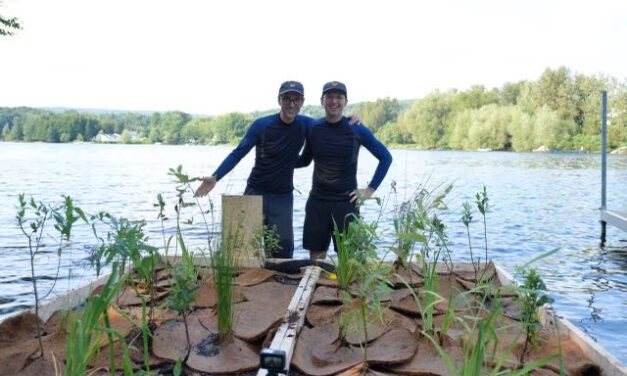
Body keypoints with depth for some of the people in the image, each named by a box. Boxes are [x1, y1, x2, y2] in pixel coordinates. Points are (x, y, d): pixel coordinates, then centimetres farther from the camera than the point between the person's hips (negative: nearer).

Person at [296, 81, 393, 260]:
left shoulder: (357, 129, -5)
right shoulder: (312, 128, 2)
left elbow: (386, 157, 2)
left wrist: (370, 189, -2)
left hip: (346, 202, -2)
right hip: (317, 201, 2)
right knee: (315, 255, 10)